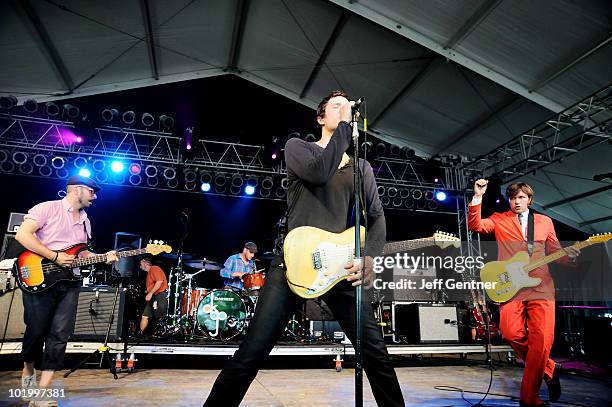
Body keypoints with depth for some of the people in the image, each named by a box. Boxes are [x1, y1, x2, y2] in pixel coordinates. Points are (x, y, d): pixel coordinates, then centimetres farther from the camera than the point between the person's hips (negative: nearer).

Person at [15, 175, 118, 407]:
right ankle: (28, 371, 33)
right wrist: (55, 257, -17)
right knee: (37, 331, 4)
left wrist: (102, 257, 4)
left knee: (59, 335, -1)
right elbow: (22, 235, -14)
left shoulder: (85, 221, 17)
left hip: (69, 282, 6)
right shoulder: (48, 208, -4)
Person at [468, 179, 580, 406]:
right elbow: (474, 225, -4)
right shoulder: (499, 220, 13)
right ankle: (548, 368, 10)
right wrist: (477, 197, -13)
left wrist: (568, 255, -3)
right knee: (511, 333, -20)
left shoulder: (545, 221, 20)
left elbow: (555, 251, 20)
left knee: (542, 340, -10)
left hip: (541, 287, 2)